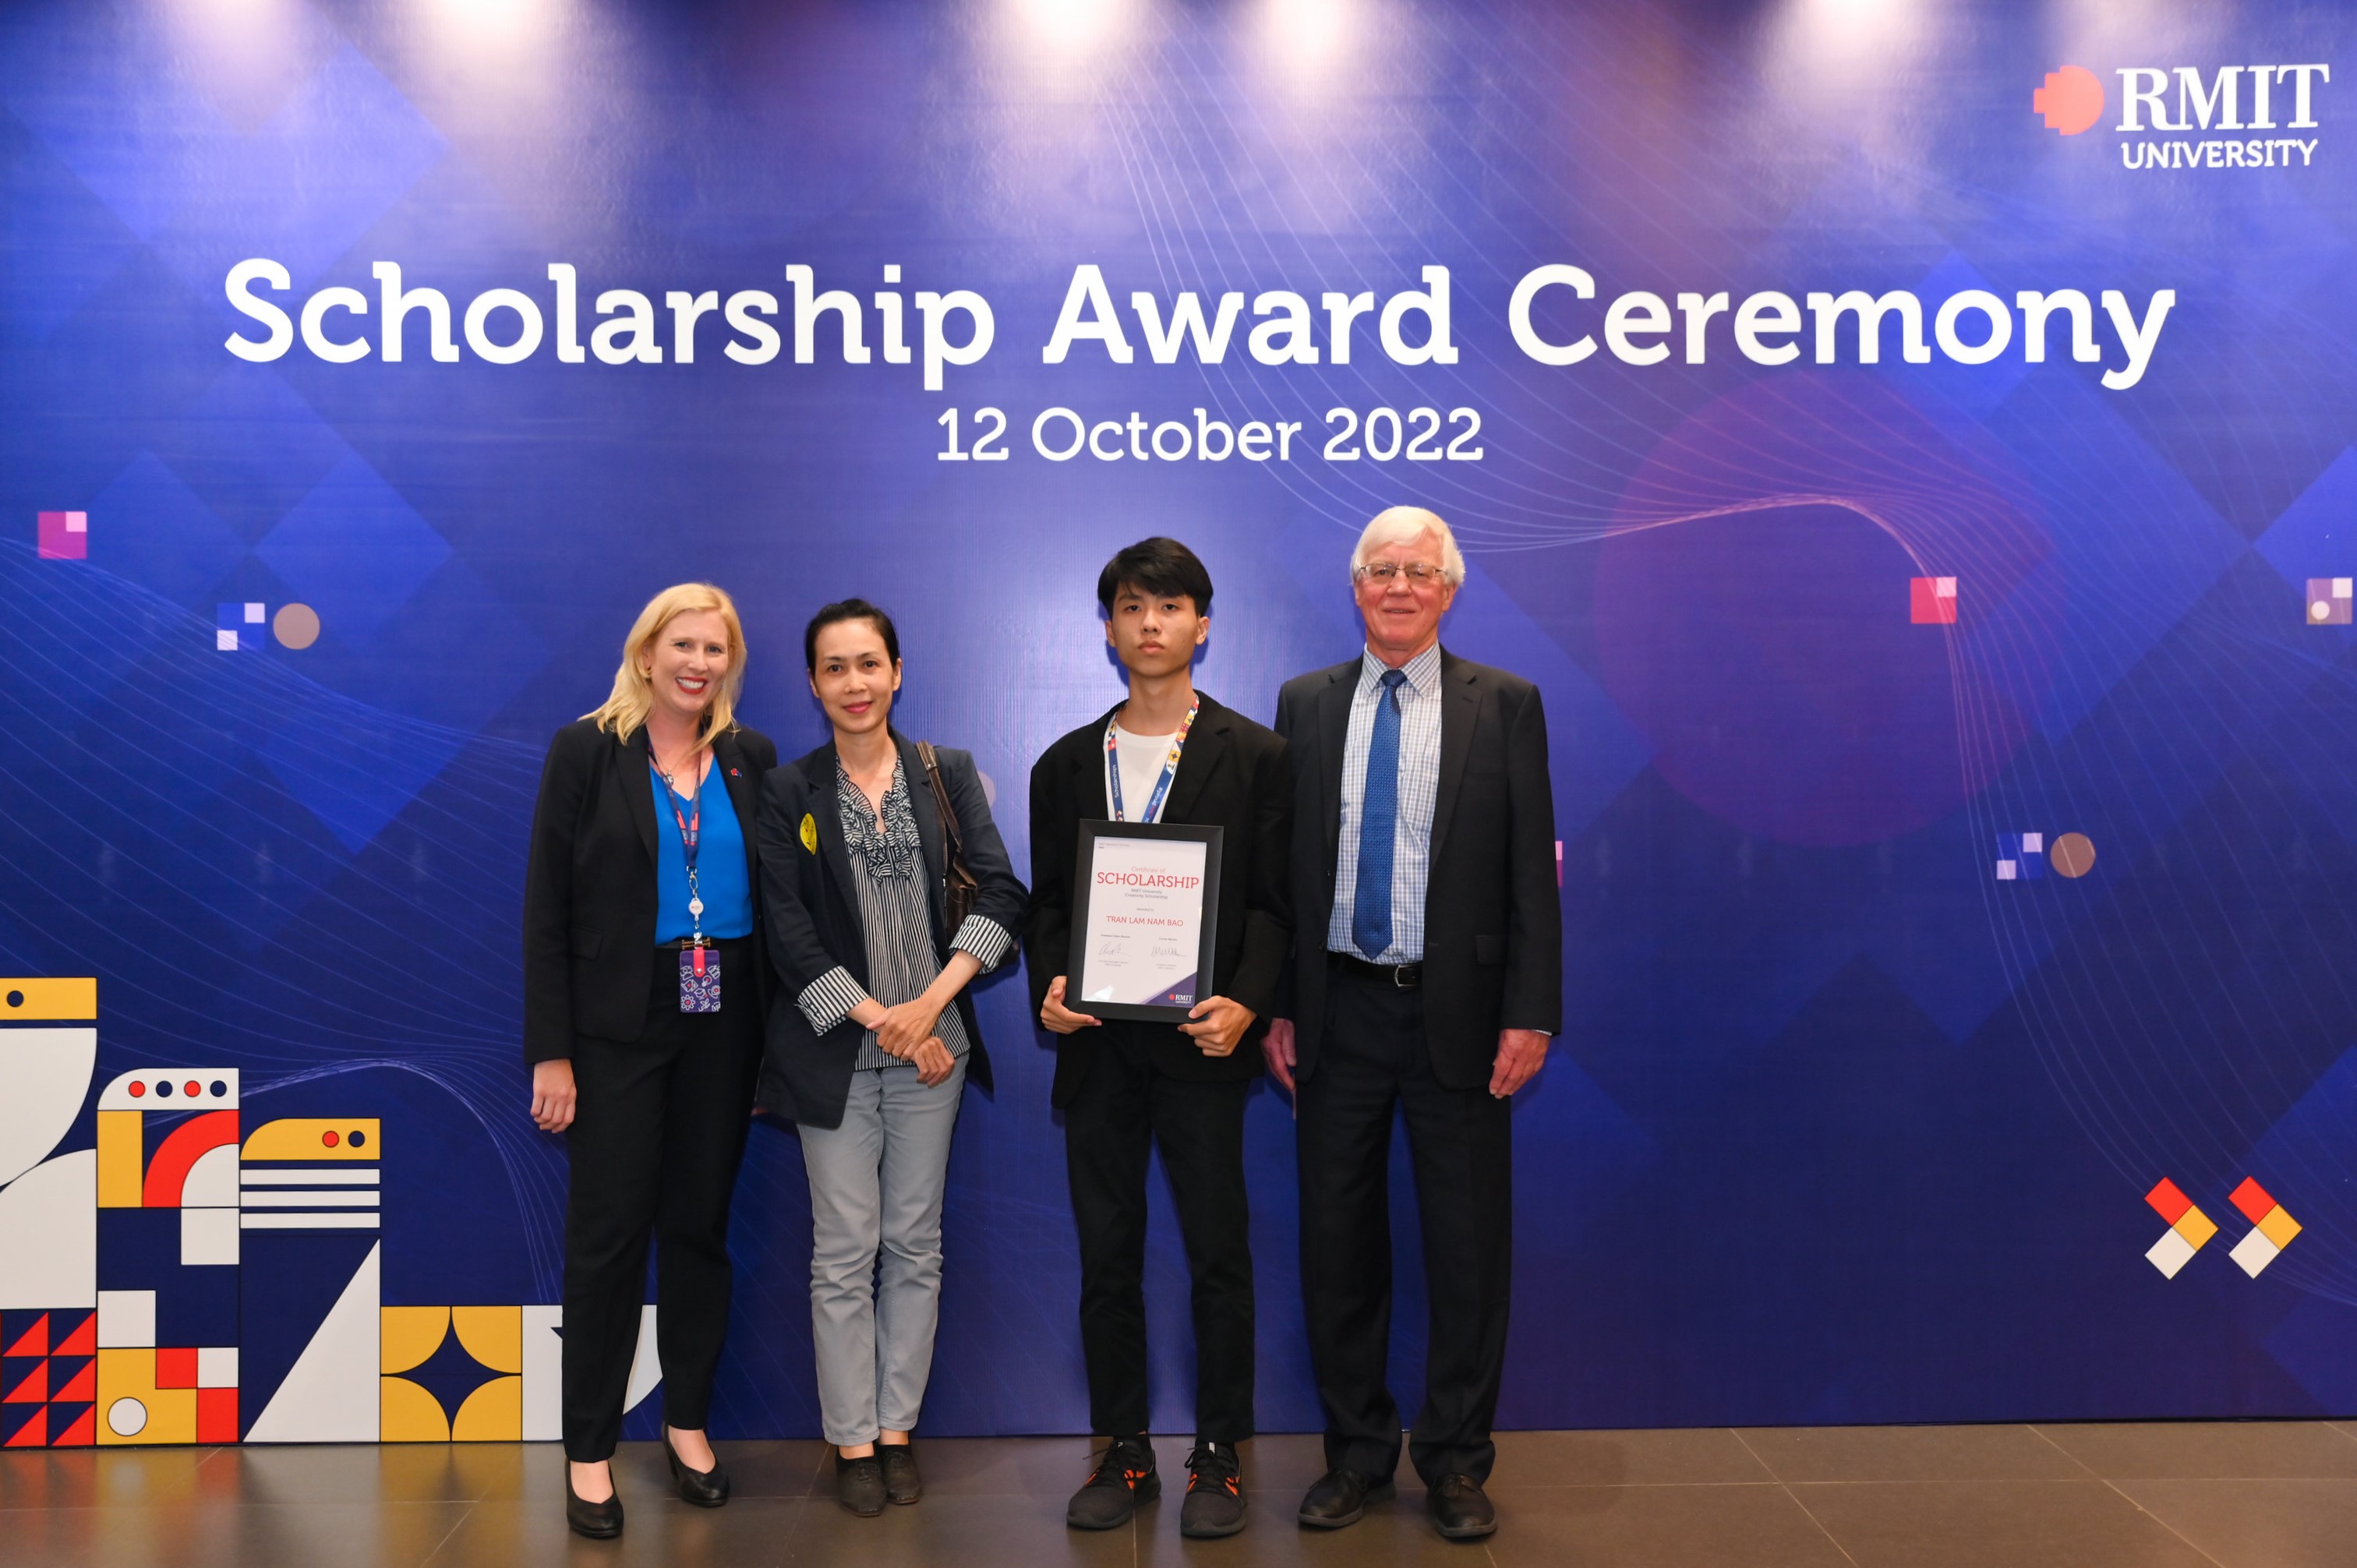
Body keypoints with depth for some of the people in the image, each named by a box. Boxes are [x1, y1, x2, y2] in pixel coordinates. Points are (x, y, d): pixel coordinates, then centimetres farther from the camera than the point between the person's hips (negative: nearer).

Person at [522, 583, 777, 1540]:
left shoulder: (751, 758, 5)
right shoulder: (585, 752, -4)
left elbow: (772, 898, 6)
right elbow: (546, 910, -5)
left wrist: (774, 1036, 1)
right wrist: (550, 1054, -10)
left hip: (723, 1022, 3)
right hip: (618, 1026, -3)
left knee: (700, 1225, 12)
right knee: (608, 1232, 3)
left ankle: (688, 1422, 27)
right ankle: (589, 1451, 16)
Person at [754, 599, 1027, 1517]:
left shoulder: (948, 774, 4)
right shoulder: (790, 792, 0)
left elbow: (1000, 892, -3)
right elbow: (787, 930, -5)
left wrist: (931, 1004, -13)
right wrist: (882, 1021, -11)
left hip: (932, 1047, 2)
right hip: (835, 1053, -1)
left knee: (916, 1248, 9)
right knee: (843, 1255, 4)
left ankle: (897, 1429, 21)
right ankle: (852, 1443, 16)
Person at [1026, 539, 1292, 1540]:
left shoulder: (1254, 755, 2)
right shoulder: (1066, 765, 12)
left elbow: (1271, 903, -1)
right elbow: (1048, 902, 13)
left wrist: (1245, 1003, -17)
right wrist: (1049, 986, -6)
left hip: (1202, 1042, -3)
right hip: (1097, 1044, 3)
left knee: (1219, 1255, 3)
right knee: (1106, 1258, 9)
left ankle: (1218, 1456, 17)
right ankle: (1122, 1453, 22)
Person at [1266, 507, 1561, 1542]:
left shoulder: (1504, 706, 0)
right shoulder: (1306, 704, 6)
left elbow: (1532, 870, -3)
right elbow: (1280, 863, 6)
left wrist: (1531, 1014, -9)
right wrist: (1274, 1005, 1)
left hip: (1458, 1016, -2)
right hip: (1337, 1013, 2)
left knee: (1468, 1245, 7)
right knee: (1337, 1241, 10)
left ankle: (1456, 1459, 23)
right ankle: (1357, 1449, 27)